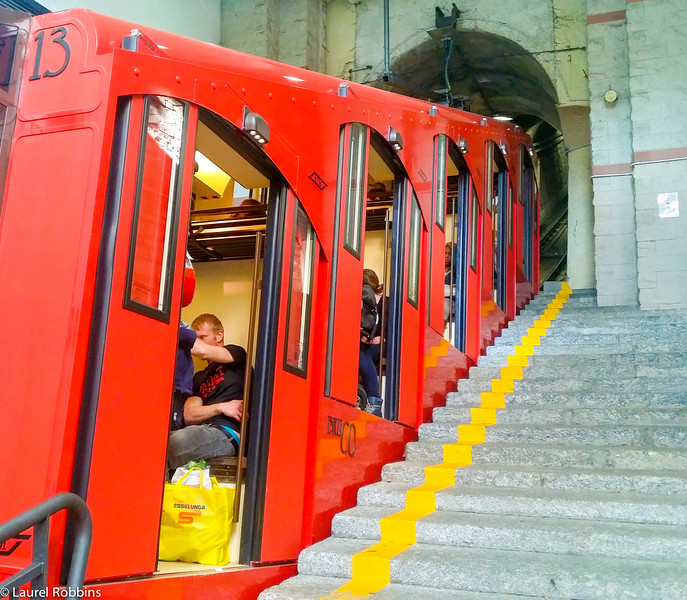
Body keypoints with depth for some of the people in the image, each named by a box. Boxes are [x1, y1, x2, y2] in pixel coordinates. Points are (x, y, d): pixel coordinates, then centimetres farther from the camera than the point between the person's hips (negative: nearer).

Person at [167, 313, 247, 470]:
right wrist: (221, 407, -6)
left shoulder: (236, 353, 13)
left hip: (228, 433, -6)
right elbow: (190, 416, 12)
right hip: (204, 429, 6)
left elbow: (202, 350, -9)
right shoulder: (199, 378, 28)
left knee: (177, 442, -35)